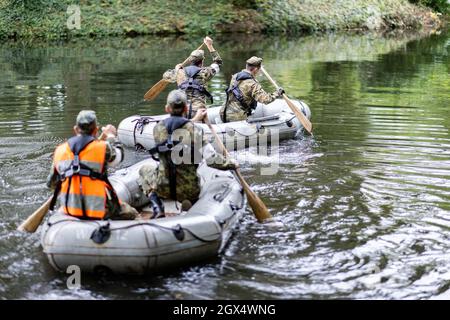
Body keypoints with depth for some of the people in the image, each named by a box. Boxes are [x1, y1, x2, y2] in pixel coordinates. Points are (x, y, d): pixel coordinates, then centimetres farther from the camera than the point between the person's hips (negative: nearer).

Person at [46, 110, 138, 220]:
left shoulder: (59, 150, 3)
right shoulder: (102, 147, -9)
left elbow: (51, 184, 12)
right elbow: (118, 155, 15)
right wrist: (111, 136, 33)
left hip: (69, 210, 4)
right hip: (99, 211, -4)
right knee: (131, 213, 16)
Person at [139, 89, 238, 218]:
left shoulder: (158, 128, -3)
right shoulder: (194, 130, -12)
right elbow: (212, 159, -17)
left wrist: (194, 120, 27)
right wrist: (231, 164, 0)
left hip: (163, 187, 1)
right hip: (189, 190, -1)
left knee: (144, 170, 30)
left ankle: (157, 207, 9)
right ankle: (188, 202, 0)